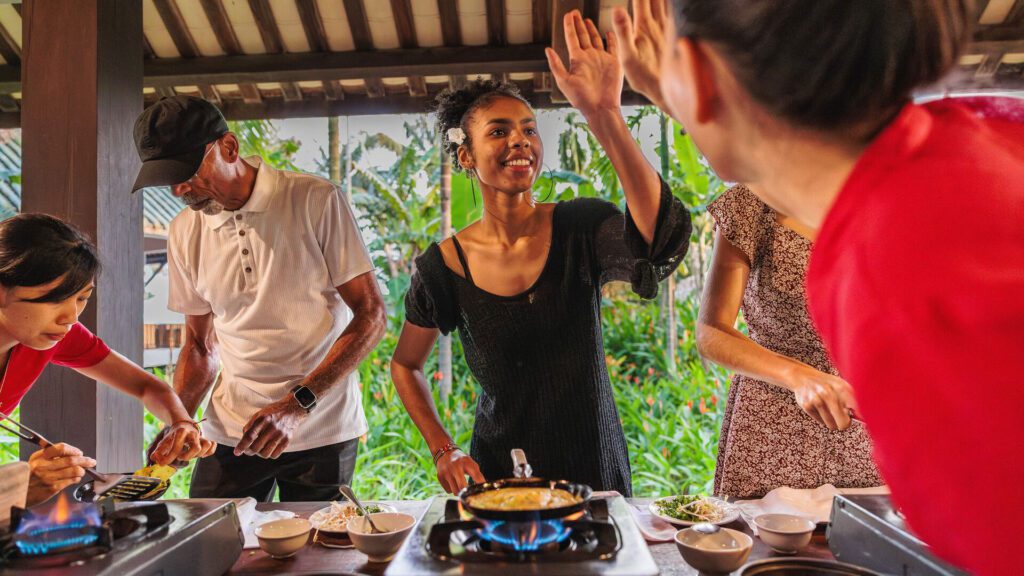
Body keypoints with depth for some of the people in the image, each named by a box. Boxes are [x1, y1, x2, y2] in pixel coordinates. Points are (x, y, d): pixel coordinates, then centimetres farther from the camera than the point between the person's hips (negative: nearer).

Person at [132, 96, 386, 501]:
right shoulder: (184, 232, 2)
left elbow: (371, 316, -14)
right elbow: (200, 346, 11)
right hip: (231, 433, 4)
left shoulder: (316, 202, -13)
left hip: (321, 431, -3)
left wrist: (297, 405, -21)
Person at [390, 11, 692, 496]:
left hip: (594, 470, 0)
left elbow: (661, 243, -36)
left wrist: (604, 116, -42)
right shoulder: (443, 266, -10)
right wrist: (443, 450, -7)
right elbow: (405, 365, 5)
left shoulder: (581, 228, -13)